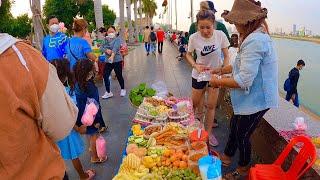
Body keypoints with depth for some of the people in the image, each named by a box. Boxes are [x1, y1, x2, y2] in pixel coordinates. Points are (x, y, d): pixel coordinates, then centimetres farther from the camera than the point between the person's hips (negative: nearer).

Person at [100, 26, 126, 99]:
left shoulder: (117, 39, -8)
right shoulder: (106, 40, 9)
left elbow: (115, 48, -25)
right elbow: (101, 48, 0)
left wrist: (112, 56, -41)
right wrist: (106, 50, -22)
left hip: (117, 60, -5)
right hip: (108, 61, 5)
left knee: (119, 76, 4)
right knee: (105, 76, 0)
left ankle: (123, 89, 29)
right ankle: (108, 92, 15)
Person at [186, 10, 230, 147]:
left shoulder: (220, 35, -17)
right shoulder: (194, 38, -18)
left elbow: (226, 56, -6)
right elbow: (188, 55, -1)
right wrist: (196, 65, -19)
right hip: (199, 74, 0)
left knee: (211, 105, 10)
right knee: (194, 104, 13)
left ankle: (208, 132, 28)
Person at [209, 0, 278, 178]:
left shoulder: (255, 41, -29)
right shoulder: (258, 36, 7)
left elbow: (244, 80, -31)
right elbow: (242, 64, 14)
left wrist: (218, 82, -18)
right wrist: (221, 70, 9)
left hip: (255, 101, -10)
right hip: (253, 97, 10)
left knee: (242, 135, 10)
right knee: (234, 125, 23)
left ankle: (243, 169, 36)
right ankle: (227, 157, 45)